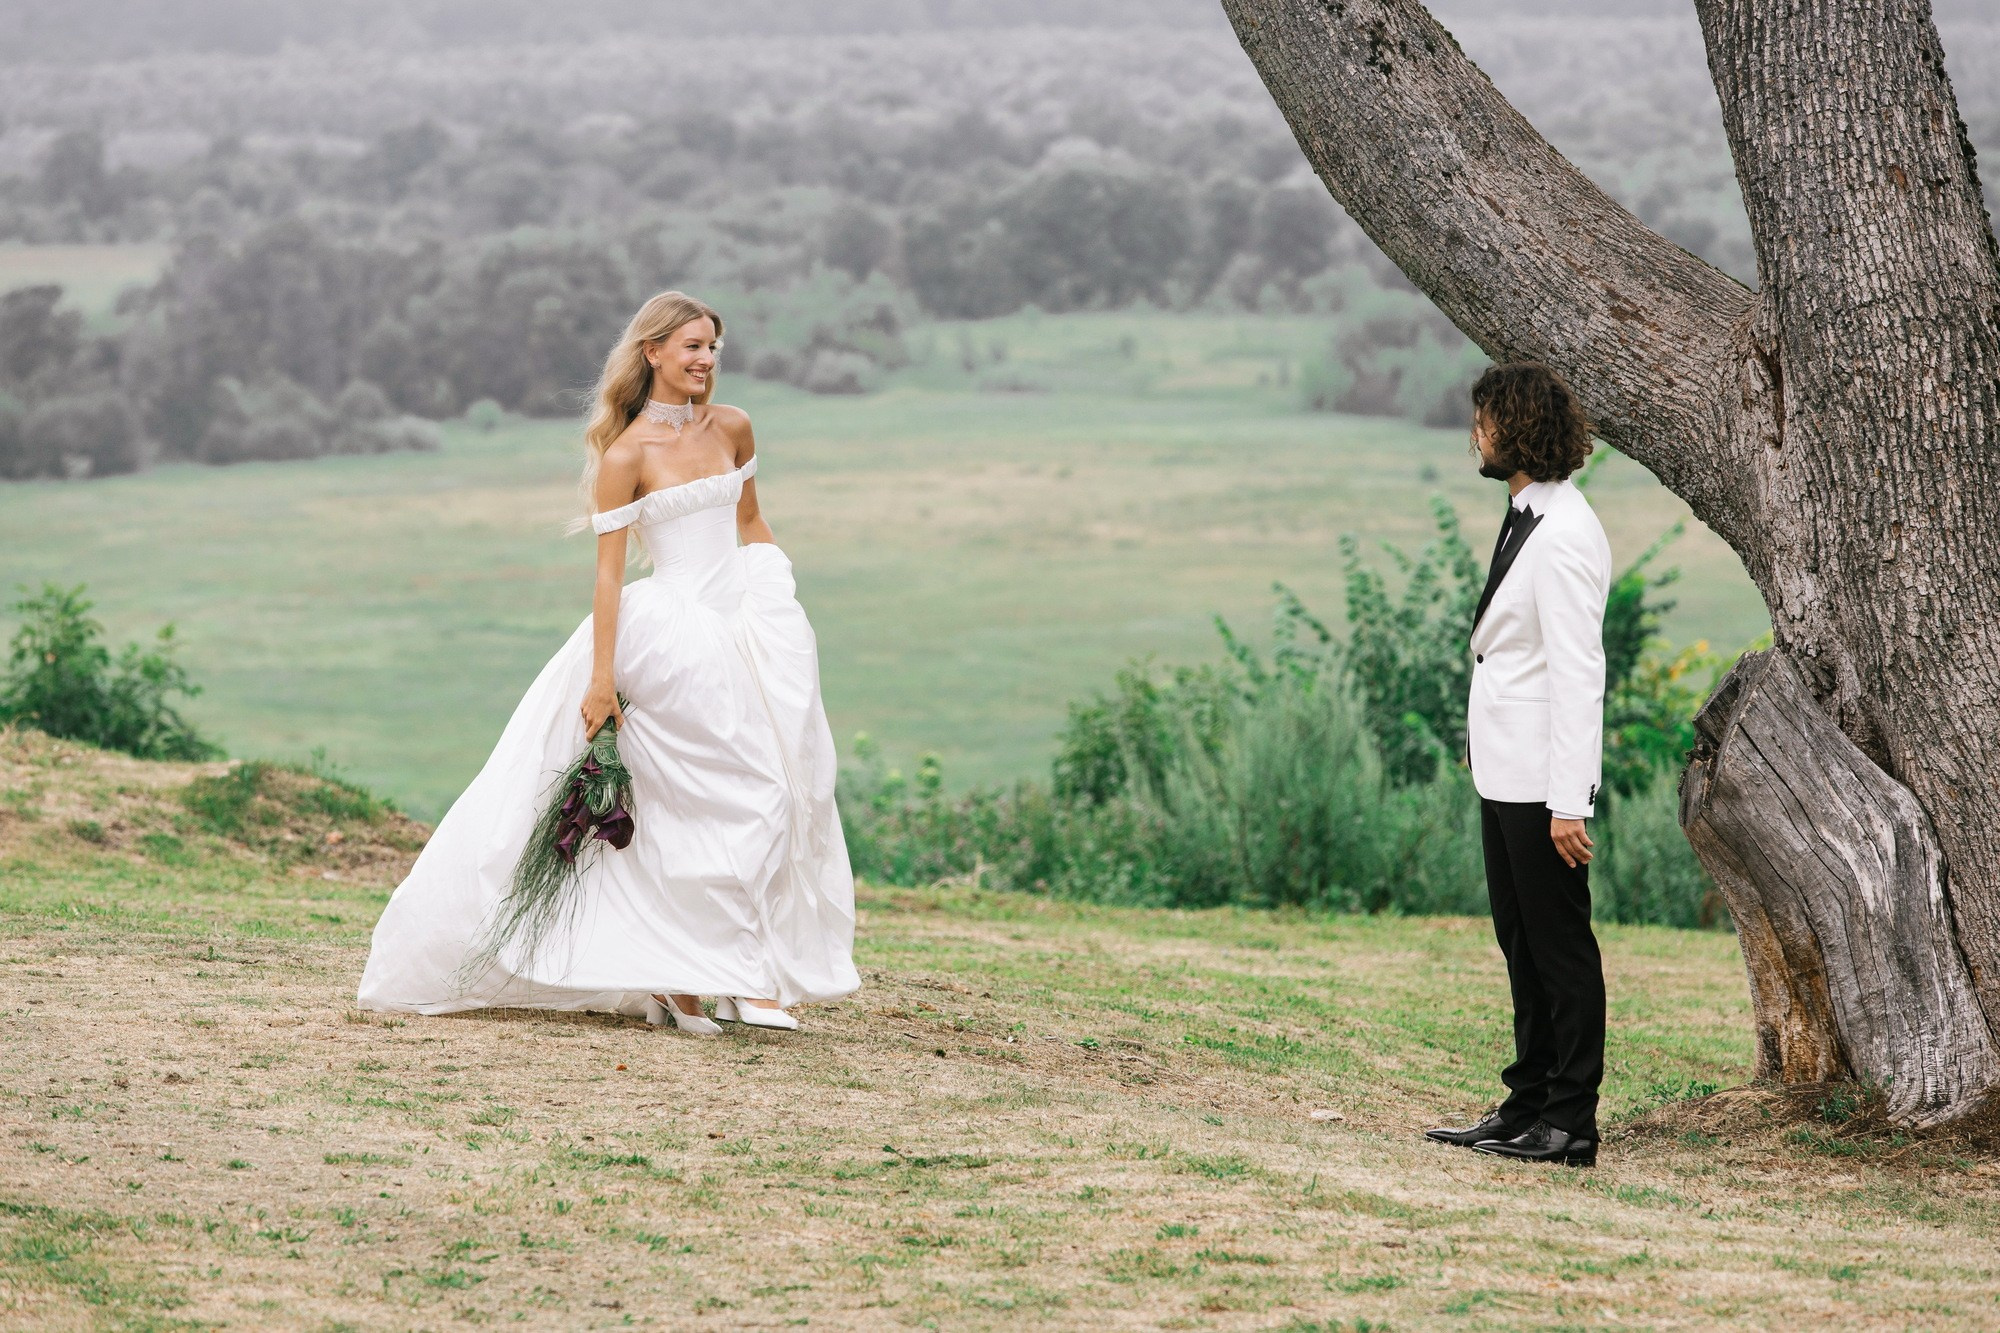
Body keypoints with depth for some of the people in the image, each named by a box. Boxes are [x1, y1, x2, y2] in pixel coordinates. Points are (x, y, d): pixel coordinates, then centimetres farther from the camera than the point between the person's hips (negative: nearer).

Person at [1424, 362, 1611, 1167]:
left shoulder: (1564, 536, -19)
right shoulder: (1524, 519, 12)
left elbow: (1578, 676, -22)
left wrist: (1568, 802, -24)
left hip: (1543, 783, -10)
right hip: (1505, 775, 10)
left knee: (1560, 950, -3)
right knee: (1523, 948, 15)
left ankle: (1570, 1124, 2)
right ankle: (1527, 1108, 22)